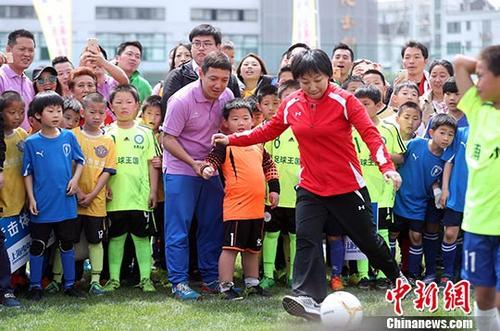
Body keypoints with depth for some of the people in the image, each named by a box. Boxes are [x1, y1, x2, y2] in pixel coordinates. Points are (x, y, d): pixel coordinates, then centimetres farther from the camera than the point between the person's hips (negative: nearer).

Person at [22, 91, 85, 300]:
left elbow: (80, 161, 11)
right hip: (42, 205, -2)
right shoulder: (31, 143, -6)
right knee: (38, 246, 6)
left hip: (66, 203, 2)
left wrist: (75, 179, -6)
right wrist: (31, 198, -6)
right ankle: (35, 286, 17)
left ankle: (70, 284, 22)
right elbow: (27, 173, -1)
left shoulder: (69, 137, -1)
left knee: (67, 244, 12)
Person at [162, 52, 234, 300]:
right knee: (178, 229, -4)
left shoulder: (226, 96, -2)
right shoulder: (182, 100, -20)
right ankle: (178, 282, 0)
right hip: (180, 170, -6)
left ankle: (210, 278, 19)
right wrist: (193, 163, -24)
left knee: (213, 226, 9)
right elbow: (168, 140, -16)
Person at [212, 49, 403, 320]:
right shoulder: (291, 105, 0)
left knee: (367, 239, 12)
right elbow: (268, 131, 14)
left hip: (348, 187, -3)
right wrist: (232, 140, 10)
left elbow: (370, 133, -19)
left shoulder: (344, 101, -12)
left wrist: (387, 167, -32)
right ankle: (309, 300, -19)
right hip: (310, 189, 3)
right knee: (306, 240, -14)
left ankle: (397, 278, 38)